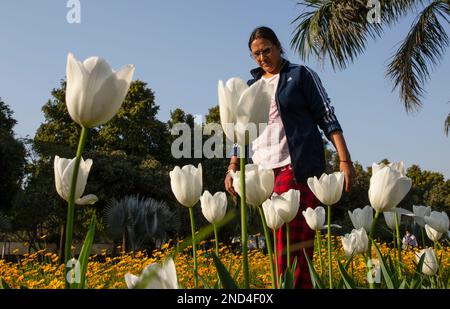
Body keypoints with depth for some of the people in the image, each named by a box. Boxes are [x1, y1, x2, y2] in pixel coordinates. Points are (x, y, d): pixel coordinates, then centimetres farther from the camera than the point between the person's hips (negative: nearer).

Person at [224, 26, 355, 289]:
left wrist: (345, 159, -8)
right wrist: (232, 168, 9)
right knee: (281, 240, 2)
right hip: (264, 170, 5)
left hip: (298, 167, -5)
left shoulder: (301, 75, 7)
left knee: (295, 241, -10)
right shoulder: (252, 86, 21)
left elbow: (327, 116, 2)